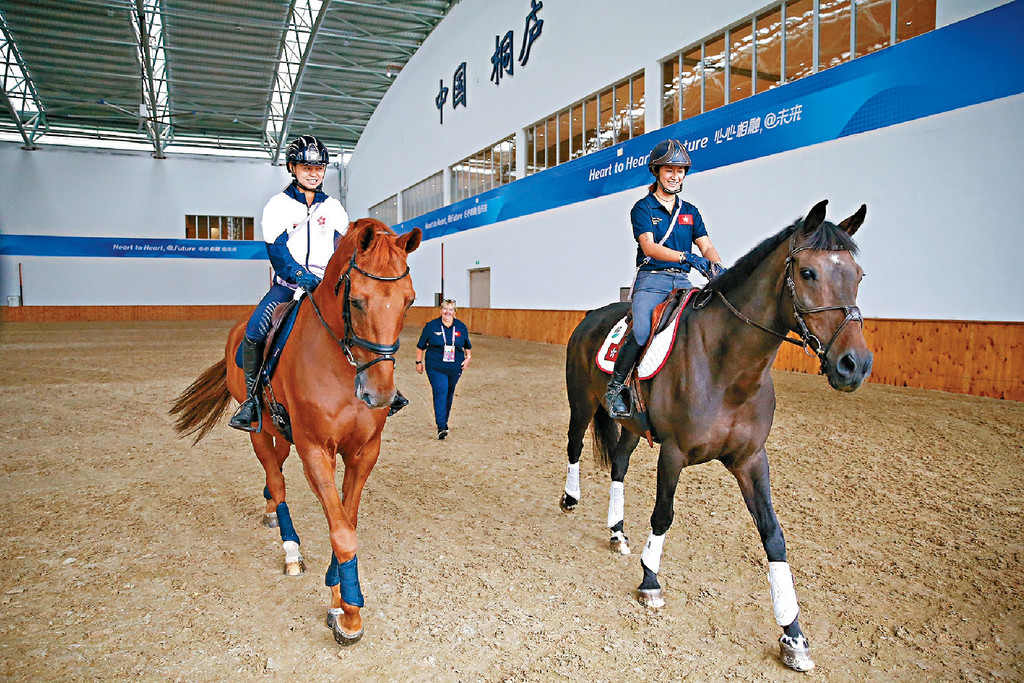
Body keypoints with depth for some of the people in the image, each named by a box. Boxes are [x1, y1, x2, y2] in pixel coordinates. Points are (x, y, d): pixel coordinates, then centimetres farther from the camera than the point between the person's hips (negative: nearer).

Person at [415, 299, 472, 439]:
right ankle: (441, 427, -16)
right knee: (440, 394, -14)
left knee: (449, 394, 15)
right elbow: (421, 346, 5)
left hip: (455, 368, 3)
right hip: (436, 368, -3)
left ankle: (444, 421, 34)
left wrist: (468, 357, 5)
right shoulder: (431, 326, -3)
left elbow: (467, 346, 18)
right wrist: (419, 362, 5)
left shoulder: (461, 327, 4)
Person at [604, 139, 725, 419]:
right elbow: (648, 247, -12)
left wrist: (717, 268, -12)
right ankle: (614, 388, -11)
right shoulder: (643, 208, 4)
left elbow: (706, 246, 11)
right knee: (642, 332, -28)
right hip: (651, 280, -5)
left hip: (682, 281, 5)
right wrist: (687, 257, -25)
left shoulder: (690, 211, 20)